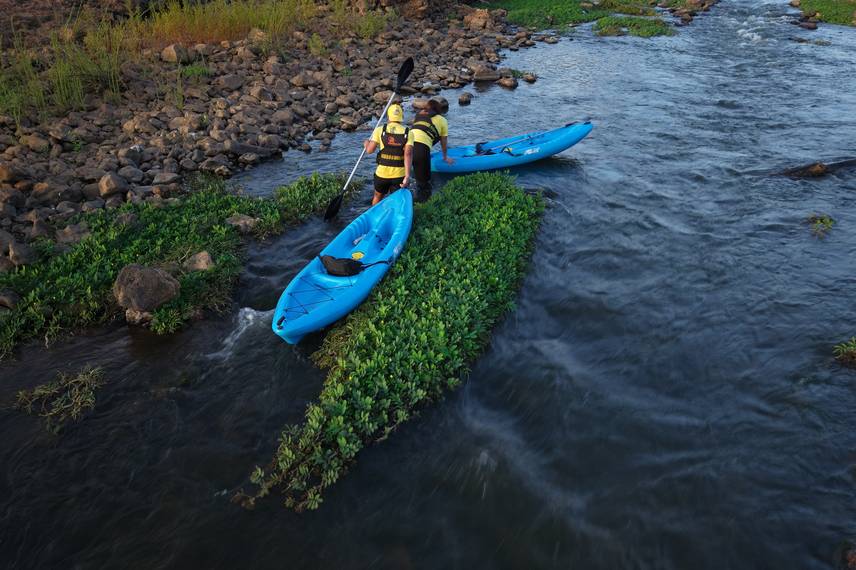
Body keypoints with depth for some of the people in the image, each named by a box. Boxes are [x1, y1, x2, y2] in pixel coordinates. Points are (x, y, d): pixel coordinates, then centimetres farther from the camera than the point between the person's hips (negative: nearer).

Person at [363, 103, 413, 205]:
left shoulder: (380, 130, -4)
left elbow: (370, 150, -5)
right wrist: (407, 176, -19)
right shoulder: (408, 133, -4)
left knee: (378, 197, 24)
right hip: (399, 174, -1)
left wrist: (366, 144, 19)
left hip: (382, 173, 1)